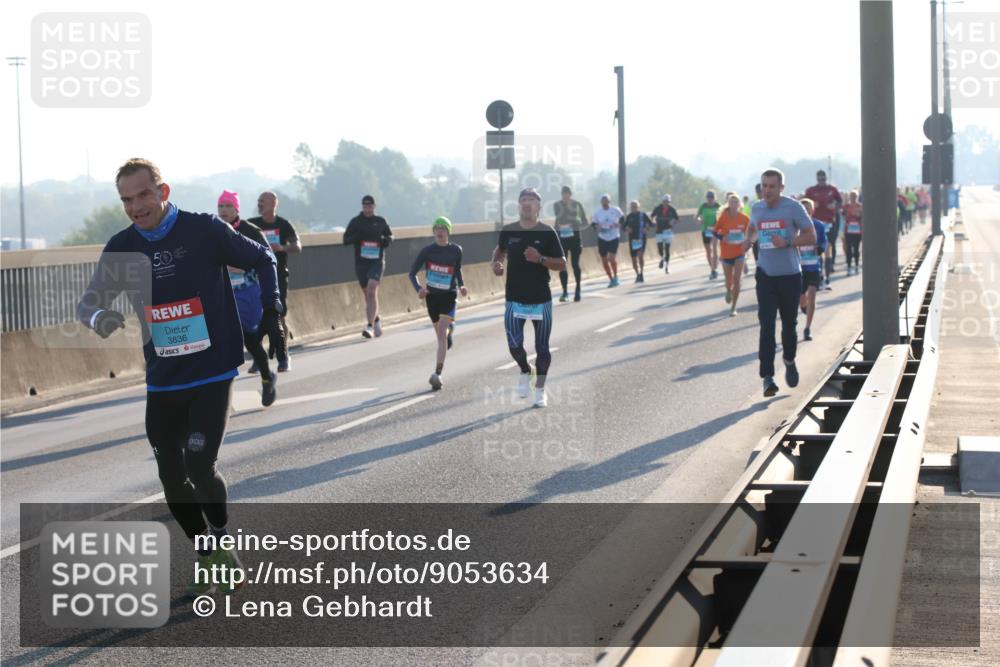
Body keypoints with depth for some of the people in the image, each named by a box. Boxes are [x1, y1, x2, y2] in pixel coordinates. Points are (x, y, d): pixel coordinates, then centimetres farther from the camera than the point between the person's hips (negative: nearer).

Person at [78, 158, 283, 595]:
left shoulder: (203, 231, -9)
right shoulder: (122, 248, 1)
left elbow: (262, 259, 4)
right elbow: (89, 302, 4)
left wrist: (271, 304, -9)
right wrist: (99, 318, -19)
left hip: (212, 375, -4)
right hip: (162, 382, 4)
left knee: (200, 467, -16)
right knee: (173, 480, 7)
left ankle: (222, 540, 13)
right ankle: (206, 556, 28)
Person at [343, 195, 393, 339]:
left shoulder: (380, 221, 6)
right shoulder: (355, 222, 4)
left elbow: (389, 235, 20)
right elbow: (345, 240, 5)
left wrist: (387, 240, -4)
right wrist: (355, 237, -17)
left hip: (377, 261, -2)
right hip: (360, 262, 2)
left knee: (372, 291, -18)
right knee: (367, 294, 11)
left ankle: (370, 326, -24)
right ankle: (376, 319, 35)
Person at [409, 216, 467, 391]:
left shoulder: (456, 250, -2)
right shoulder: (427, 251, -5)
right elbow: (412, 273, -3)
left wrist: (461, 285, 1)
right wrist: (418, 289, -21)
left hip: (449, 296, -2)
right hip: (432, 296, 2)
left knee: (442, 332, -17)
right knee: (441, 334, 14)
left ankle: (438, 374, -23)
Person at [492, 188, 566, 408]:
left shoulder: (547, 233, -6)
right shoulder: (508, 231, 1)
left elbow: (562, 264, -4)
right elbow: (500, 249, 23)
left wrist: (540, 259, -21)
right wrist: (496, 262, 2)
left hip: (541, 300, -1)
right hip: (514, 299, 1)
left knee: (542, 348, 6)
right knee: (514, 344, -9)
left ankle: (540, 389, 21)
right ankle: (525, 371, 23)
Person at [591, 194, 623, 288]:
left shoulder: (616, 210, -5)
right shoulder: (597, 212, 0)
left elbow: (622, 218, 8)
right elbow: (593, 223, 9)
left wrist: (618, 225, -11)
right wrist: (597, 226, -14)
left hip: (614, 237, -3)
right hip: (602, 238, 3)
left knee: (611, 258, -17)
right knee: (604, 260, 4)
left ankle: (615, 277, 3)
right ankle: (611, 279, 20)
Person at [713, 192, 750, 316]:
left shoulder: (744, 218, -7)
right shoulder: (723, 217, -10)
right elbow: (715, 231, 0)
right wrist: (722, 238, -19)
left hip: (739, 252, 0)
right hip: (726, 253, 0)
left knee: (737, 280, -10)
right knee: (729, 280, 12)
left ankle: (733, 307, 0)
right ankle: (729, 291, 49)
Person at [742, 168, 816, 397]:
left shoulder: (793, 208, -7)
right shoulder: (756, 209, 5)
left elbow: (811, 237, -7)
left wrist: (787, 242, -21)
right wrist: (749, 240, 6)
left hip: (790, 275, -2)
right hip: (765, 275, 2)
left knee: (789, 324, 11)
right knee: (766, 327, -10)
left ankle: (789, 362, 40)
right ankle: (767, 377, -12)